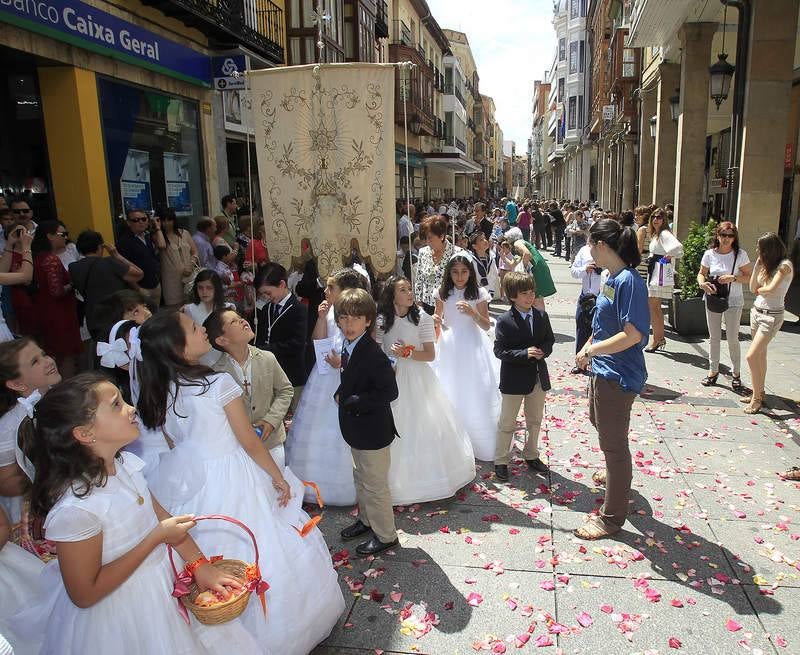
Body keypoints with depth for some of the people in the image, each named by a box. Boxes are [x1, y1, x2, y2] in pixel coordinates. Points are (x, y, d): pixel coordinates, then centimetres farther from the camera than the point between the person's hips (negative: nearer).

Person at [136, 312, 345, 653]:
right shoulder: (218, 384, -21)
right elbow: (251, 444, -15)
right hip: (230, 483, -6)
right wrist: (279, 479, -3)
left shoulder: (159, 393, -3)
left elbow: (176, 443, 9)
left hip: (185, 482, 7)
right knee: (256, 557, 12)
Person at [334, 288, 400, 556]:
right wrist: (341, 393, -2)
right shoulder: (349, 346, 0)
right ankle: (366, 519, 48)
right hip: (356, 429, 9)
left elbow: (389, 392, -28)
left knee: (375, 485, 7)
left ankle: (385, 535, 28)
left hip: (373, 431, -9)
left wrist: (352, 401, -24)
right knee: (361, 478, 27)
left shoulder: (373, 353, -27)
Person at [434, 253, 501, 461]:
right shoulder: (443, 293, 0)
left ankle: (480, 443, 20)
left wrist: (473, 313, -26)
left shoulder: (479, 293, -7)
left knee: (475, 394, 4)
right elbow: (438, 321, 10)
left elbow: (486, 325, -9)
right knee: (451, 395, 9)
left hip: (472, 346, -2)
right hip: (449, 346, 3)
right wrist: (435, 320, -13)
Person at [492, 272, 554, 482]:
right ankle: (501, 461, 21)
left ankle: (531, 455, 38)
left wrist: (542, 351, -14)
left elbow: (550, 340, 8)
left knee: (535, 421, 20)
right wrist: (525, 354, -27)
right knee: (507, 423, 7)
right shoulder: (504, 321, -15)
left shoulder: (542, 317, 1)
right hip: (514, 379, -5)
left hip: (538, 377, 5)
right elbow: (499, 350, -17)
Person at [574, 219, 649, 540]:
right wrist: (588, 349, 9)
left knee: (613, 441, 3)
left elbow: (634, 334, -29)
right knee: (599, 421, 31)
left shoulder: (628, 281, -24)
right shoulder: (612, 278, 5)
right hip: (602, 370, 10)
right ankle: (615, 474, 59)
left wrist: (592, 350, -22)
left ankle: (612, 517, 20)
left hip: (618, 376, -10)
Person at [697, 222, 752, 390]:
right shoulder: (710, 254, -3)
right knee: (713, 338, 11)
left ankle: (736, 373, 21)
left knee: (732, 339, 3)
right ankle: (713, 371, 24)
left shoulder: (740, 254, -9)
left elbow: (749, 277, -5)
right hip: (713, 300, 2)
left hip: (733, 301, -2)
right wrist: (702, 283, -14)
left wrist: (733, 278, -22)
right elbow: (701, 273, 7)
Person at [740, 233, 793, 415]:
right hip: (756, 311, 8)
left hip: (771, 317, -8)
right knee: (760, 355, 15)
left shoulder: (785, 265, -14)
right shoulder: (766, 264, 8)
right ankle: (759, 394, 26)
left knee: (752, 356, -13)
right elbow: (753, 287, 2)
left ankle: (756, 399, -2)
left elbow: (771, 289, -23)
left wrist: (759, 290, -2)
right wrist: (758, 264, -3)